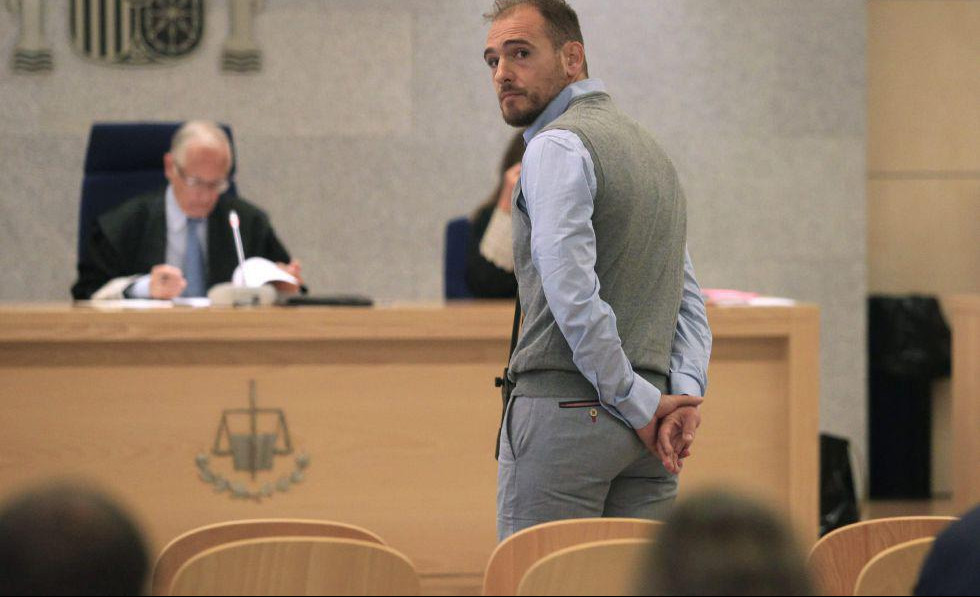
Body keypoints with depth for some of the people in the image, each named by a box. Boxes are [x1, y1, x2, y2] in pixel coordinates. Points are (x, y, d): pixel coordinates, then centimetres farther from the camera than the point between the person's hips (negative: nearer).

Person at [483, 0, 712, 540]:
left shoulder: (557, 146, -7)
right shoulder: (651, 149, 22)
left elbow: (574, 297, -18)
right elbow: (689, 298, 16)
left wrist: (640, 405, -12)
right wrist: (685, 396, 4)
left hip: (563, 411, -8)